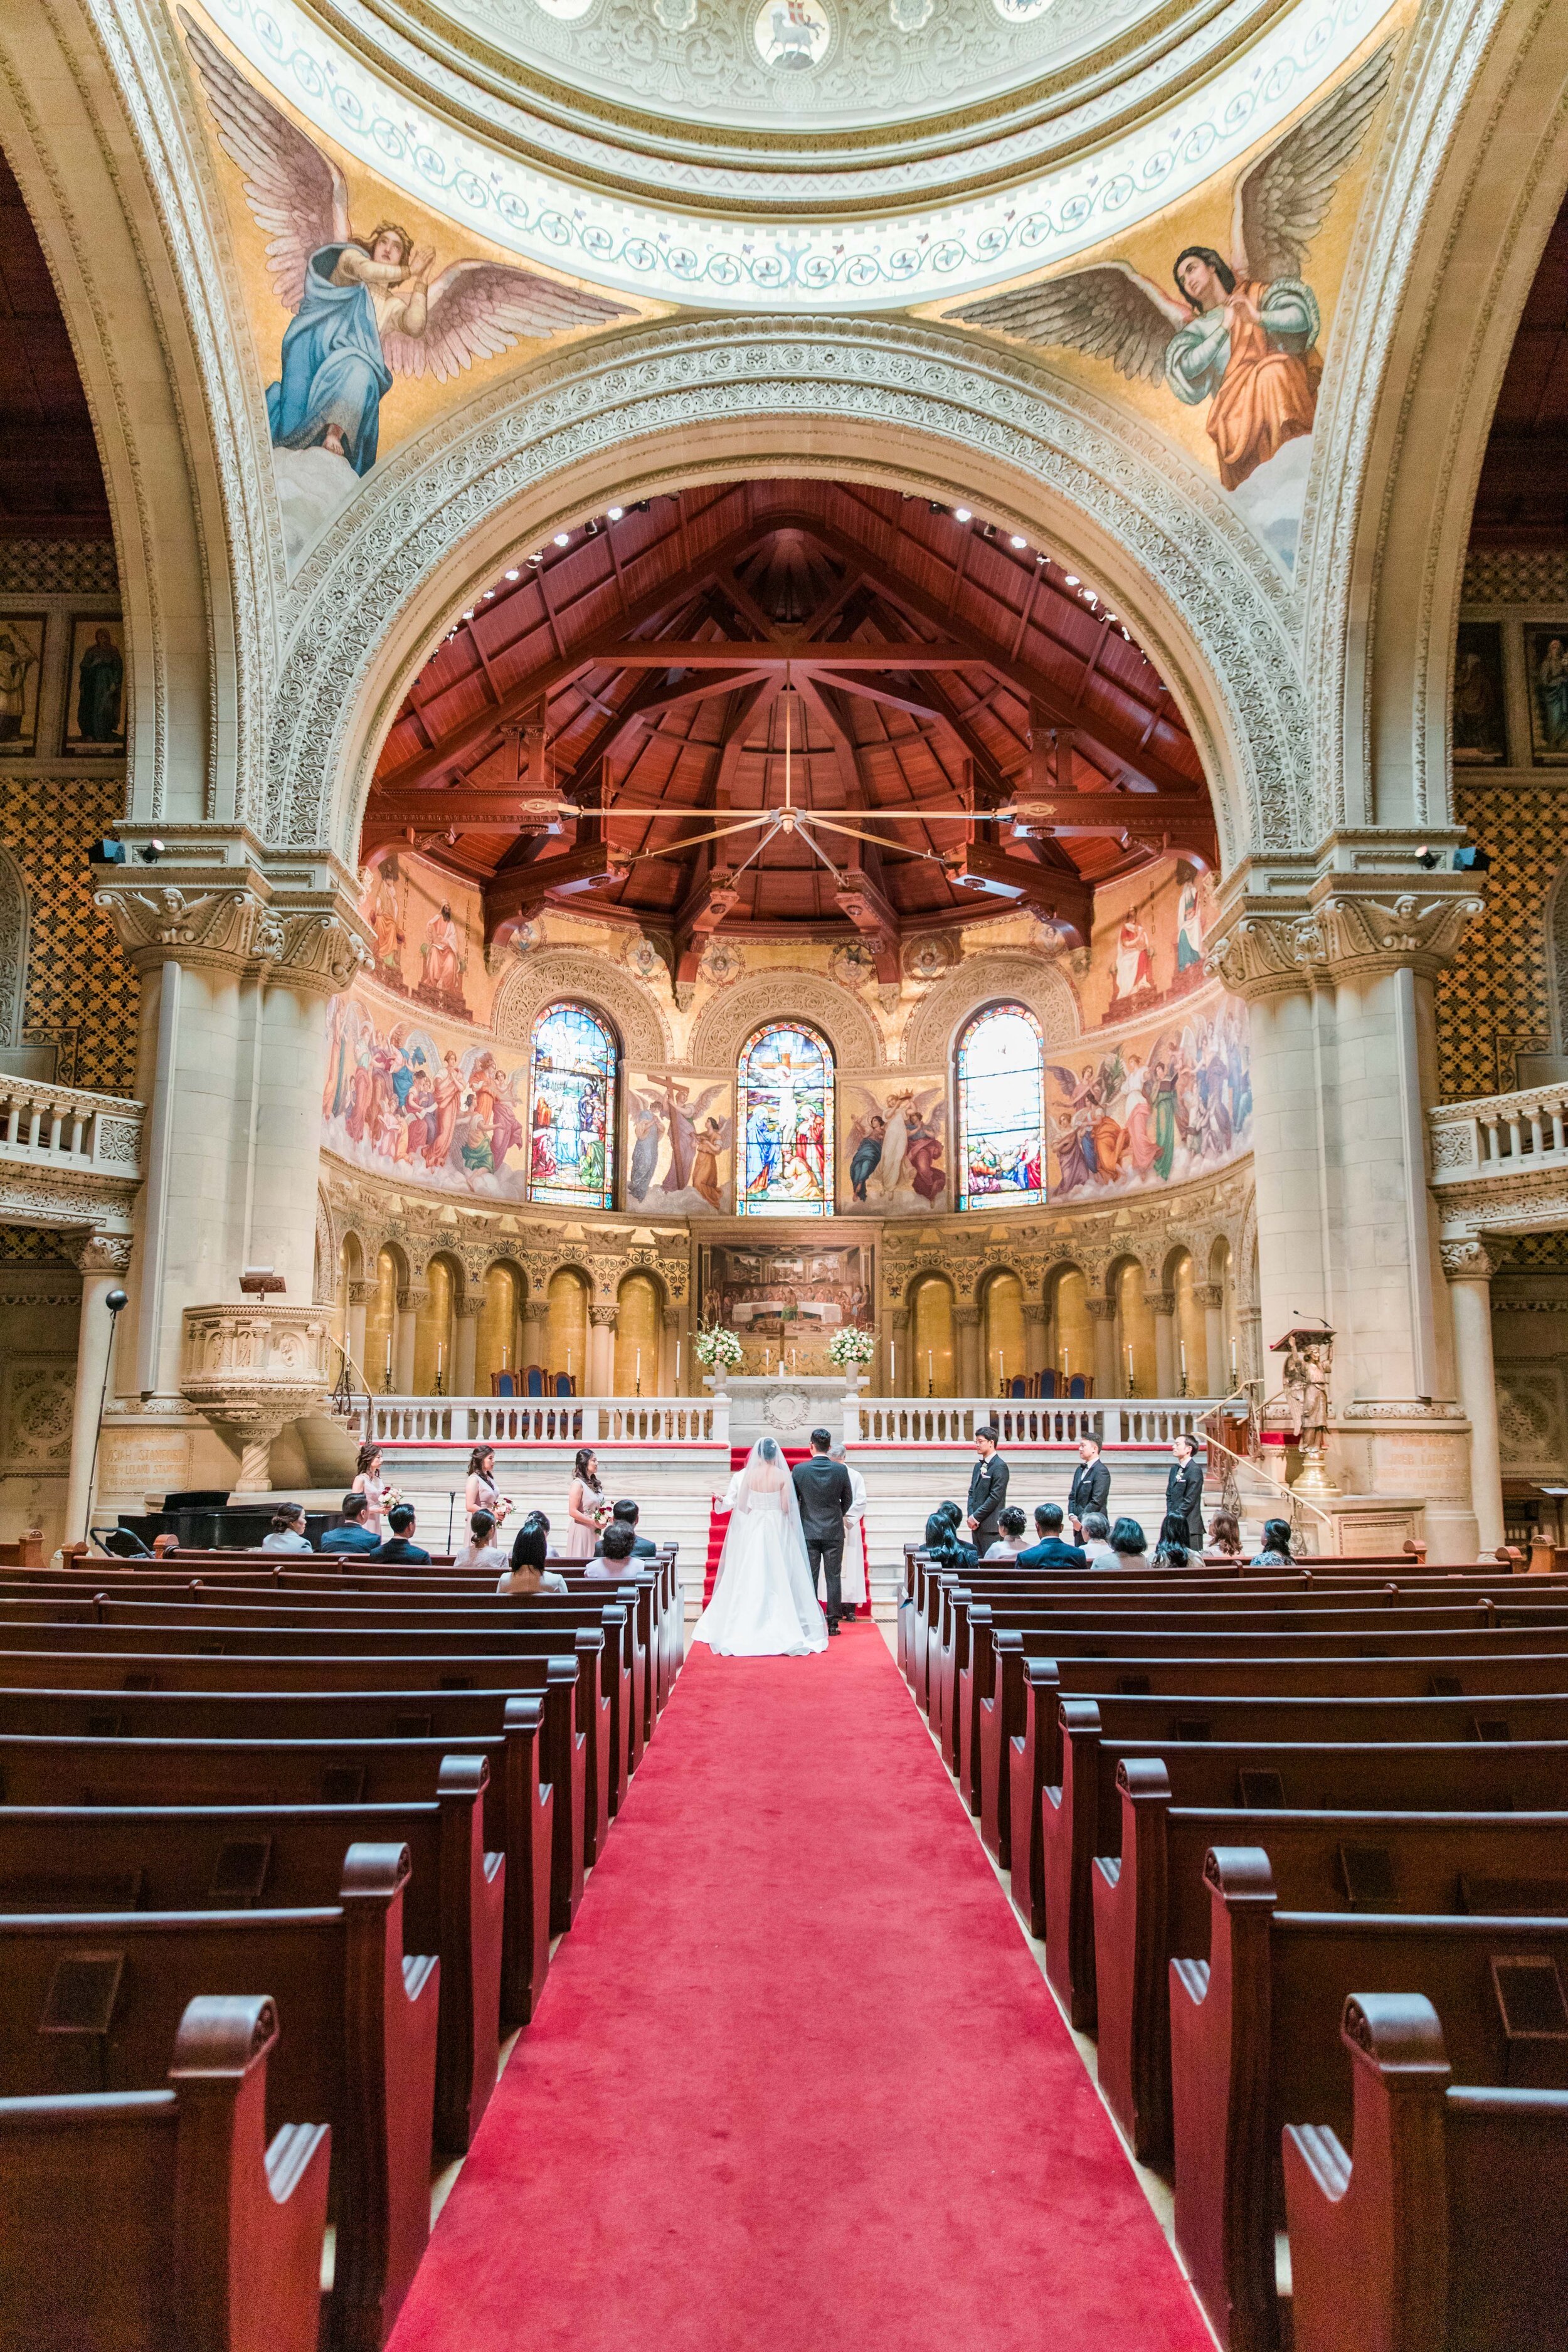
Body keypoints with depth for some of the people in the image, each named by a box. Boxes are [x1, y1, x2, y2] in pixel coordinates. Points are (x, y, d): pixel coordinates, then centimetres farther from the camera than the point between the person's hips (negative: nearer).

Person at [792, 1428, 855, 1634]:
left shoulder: (799, 1469, -8)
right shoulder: (841, 1470, -6)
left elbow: (793, 1499, 2)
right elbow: (848, 1499, 5)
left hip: (808, 1532, 0)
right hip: (834, 1532, 0)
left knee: (810, 1578, 6)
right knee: (834, 1577, 5)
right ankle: (833, 1622, 6)